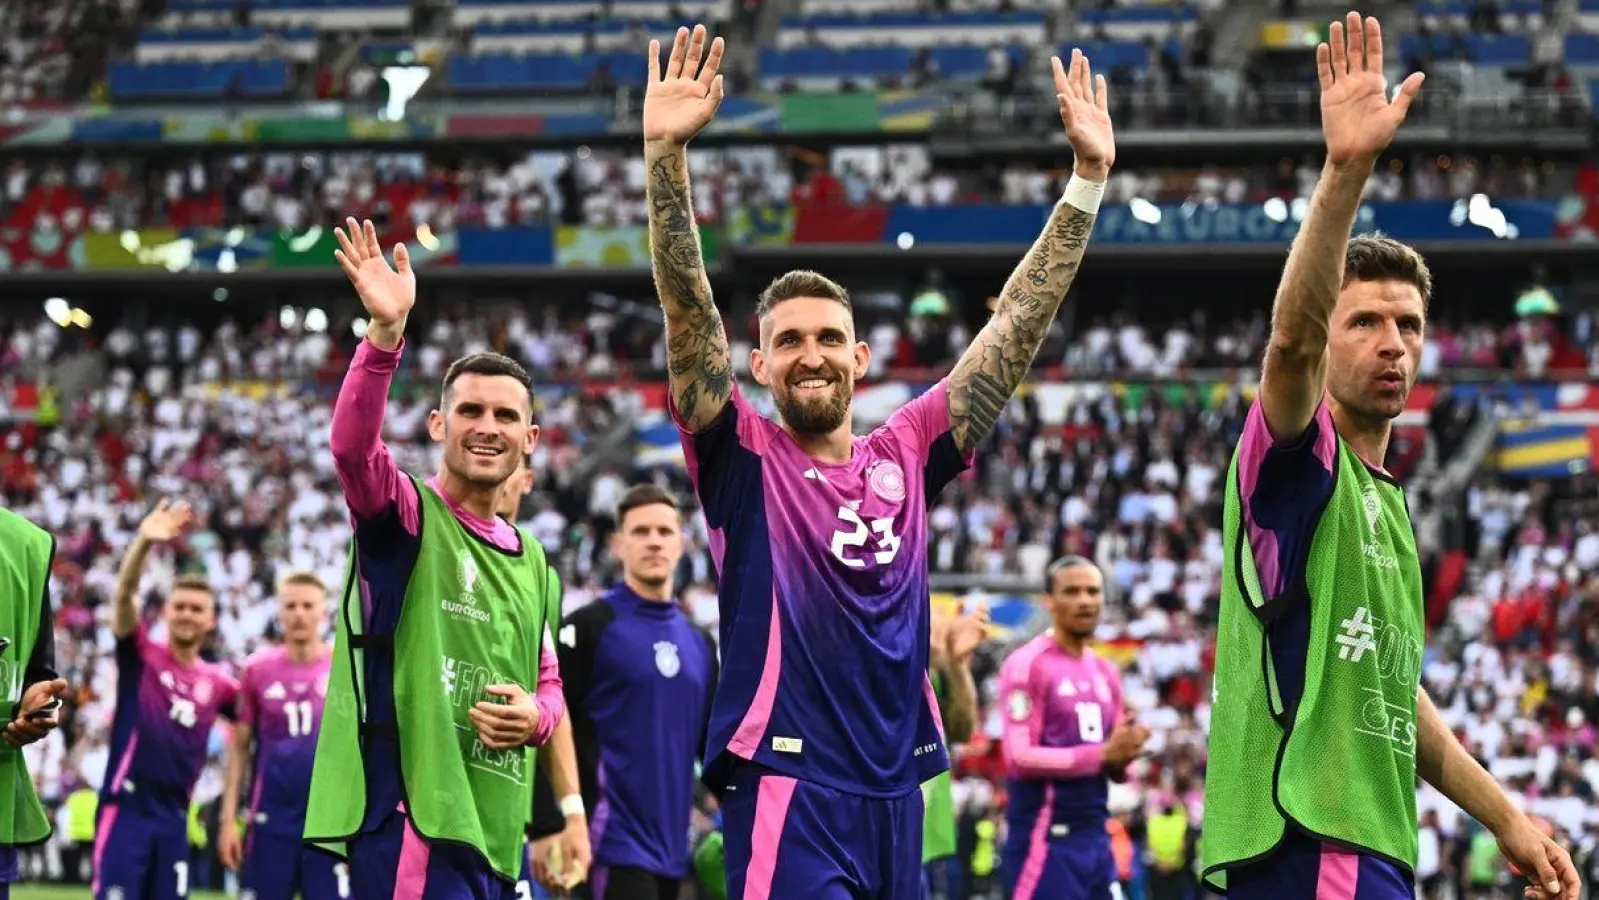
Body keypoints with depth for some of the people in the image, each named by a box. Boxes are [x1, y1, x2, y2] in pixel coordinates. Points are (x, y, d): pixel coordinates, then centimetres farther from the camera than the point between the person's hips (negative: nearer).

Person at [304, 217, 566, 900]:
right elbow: (353, 445, -22)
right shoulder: (406, 513, 0)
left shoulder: (533, 564, 20)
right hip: (411, 818, -8)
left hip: (494, 831, 8)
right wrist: (386, 332, -36)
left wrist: (538, 716, 3)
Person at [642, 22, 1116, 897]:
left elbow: (1016, 326, 11)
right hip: (786, 792, -5)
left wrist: (1088, 179, 7)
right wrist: (665, 153, -22)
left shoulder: (906, 455, 10)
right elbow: (687, 310, -10)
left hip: (896, 794, 5)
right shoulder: (743, 457, 1)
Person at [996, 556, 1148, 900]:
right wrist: (1101, 754, -19)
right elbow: (1020, 757, -18)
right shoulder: (1027, 665, -9)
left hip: (1096, 836, 9)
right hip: (1045, 839, -8)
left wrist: (1123, 756, -4)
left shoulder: (1106, 671, 16)